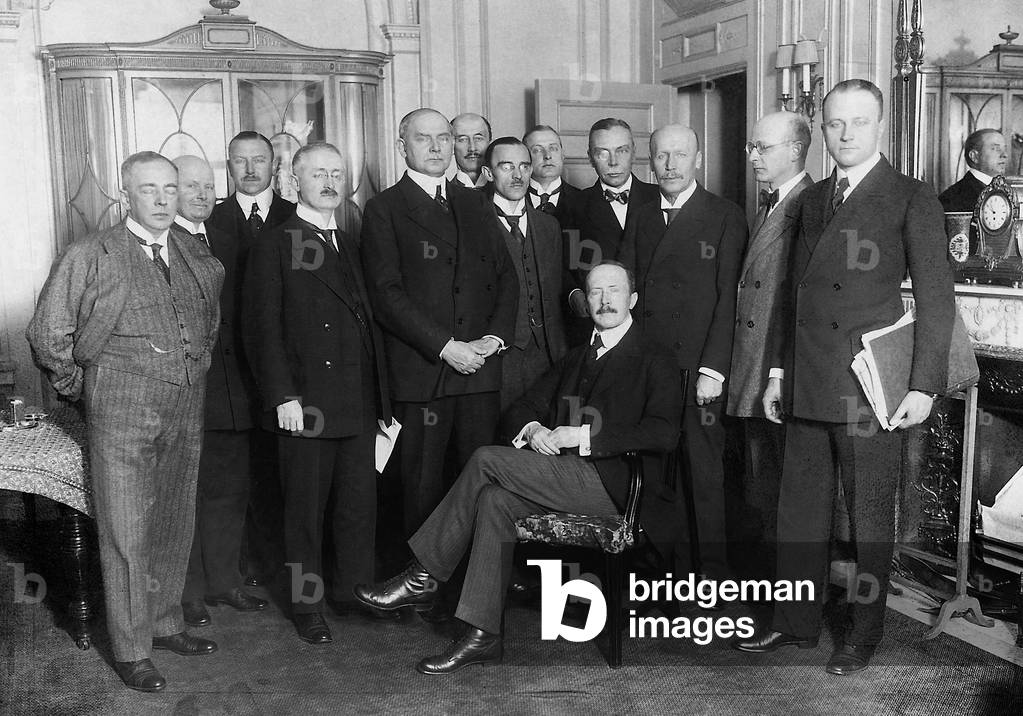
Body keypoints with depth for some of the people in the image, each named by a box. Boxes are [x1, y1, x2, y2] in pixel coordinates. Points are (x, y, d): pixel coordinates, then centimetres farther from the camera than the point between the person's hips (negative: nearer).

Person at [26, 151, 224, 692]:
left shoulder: (199, 259, 9)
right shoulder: (90, 257, -6)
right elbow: (48, 335, -2)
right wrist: (78, 385, 3)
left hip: (185, 412, 5)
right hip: (121, 416, -5)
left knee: (175, 526, 14)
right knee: (126, 535, 0)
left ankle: (164, 624, 31)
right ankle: (131, 650, 12)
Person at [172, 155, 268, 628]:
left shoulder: (227, 246, 15)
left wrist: (248, 377, 8)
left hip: (230, 390, 7)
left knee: (231, 491, 13)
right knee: (184, 495, 3)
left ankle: (224, 580, 26)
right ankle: (187, 592, 15)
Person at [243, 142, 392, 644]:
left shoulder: (351, 246, 18)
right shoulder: (274, 245, -1)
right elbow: (262, 328, -7)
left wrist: (381, 399, 12)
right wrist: (282, 397, -14)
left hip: (359, 406, 5)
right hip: (305, 404, -5)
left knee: (360, 506, 8)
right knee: (305, 511, 5)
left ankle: (357, 595, 21)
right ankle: (306, 607, 18)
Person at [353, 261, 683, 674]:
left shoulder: (654, 363, 3)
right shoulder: (574, 359, 25)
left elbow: (664, 433, -13)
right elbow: (521, 409, 21)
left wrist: (583, 435, -17)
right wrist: (533, 429, -4)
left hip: (613, 485, -6)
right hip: (565, 480, 6)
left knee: (487, 459, -20)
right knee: (495, 499, -25)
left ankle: (421, 580, -12)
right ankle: (484, 636, -23)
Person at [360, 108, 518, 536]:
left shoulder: (476, 204, 17)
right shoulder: (383, 210, 2)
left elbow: (506, 276, 14)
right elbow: (386, 294, -7)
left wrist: (494, 337, -2)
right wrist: (445, 347, -13)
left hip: (480, 369, 4)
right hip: (420, 371, -4)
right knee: (422, 488, 1)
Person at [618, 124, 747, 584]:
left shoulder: (726, 218, 0)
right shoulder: (640, 219, 15)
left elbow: (728, 298, -5)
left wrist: (713, 369, -12)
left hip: (699, 368, -4)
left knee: (706, 472, -1)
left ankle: (714, 568, 11)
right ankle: (668, 563, 16)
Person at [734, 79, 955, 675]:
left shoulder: (912, 200, -4)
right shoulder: (813, 200, 15)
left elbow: (936, 299, -6)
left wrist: (924, 385, -12)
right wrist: (780, 369, 15)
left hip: (871, 390, -6)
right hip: (808, 388, 6)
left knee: (871, 515, 6)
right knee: (800, 508, 12)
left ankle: (866, 632, 22)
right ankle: (797, 623, 26)